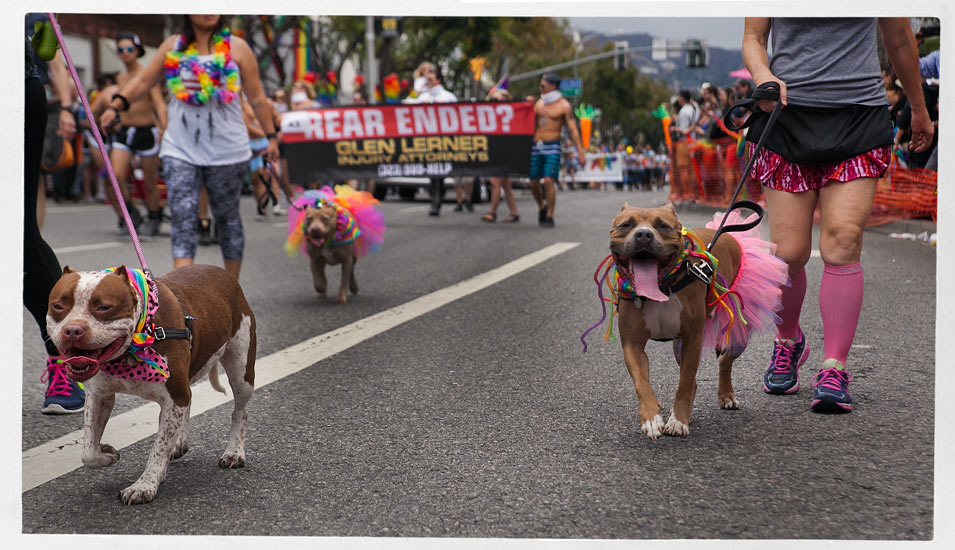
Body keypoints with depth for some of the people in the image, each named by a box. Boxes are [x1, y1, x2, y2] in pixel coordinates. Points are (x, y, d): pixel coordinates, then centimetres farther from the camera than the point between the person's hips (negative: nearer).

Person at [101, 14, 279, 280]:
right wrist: (115, 106, -4)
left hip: (227, 151, -1)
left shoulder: (236, 47, 0)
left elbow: (256, 98, 4)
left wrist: (271, 136, 5)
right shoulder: (173, 46, 6)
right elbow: (143, 80, 8)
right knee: (182, 216, -11)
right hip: (180, 150, 1)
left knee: (227, 217, 10)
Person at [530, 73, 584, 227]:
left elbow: (573, 130, -7)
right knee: (533, 182, 4)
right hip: (536, 146, 5)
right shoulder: (539, 103, 13)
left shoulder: (564, 106, -2)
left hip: (552, 147, -5)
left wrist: (580, 152, -12)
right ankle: (542, 207, 29)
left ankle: (549, 216, -7)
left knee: (549, 181, -15)